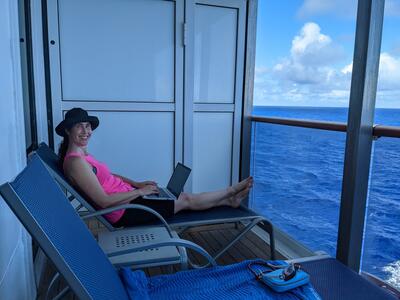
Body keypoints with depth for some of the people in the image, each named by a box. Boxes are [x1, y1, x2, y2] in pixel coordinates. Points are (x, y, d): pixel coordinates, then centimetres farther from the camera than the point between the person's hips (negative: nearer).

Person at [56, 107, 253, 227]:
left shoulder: (81, 155, 8)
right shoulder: (75, 162, -22)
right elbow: (103, 201, -25)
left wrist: (137, 184, 10)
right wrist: (139, 191, -17)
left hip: (129, 197, 9)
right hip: (124, 212, -9)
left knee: (183, 196, 10)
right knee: (186, 200, 1)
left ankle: (228, 199, 22)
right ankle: (230, 193, 19)